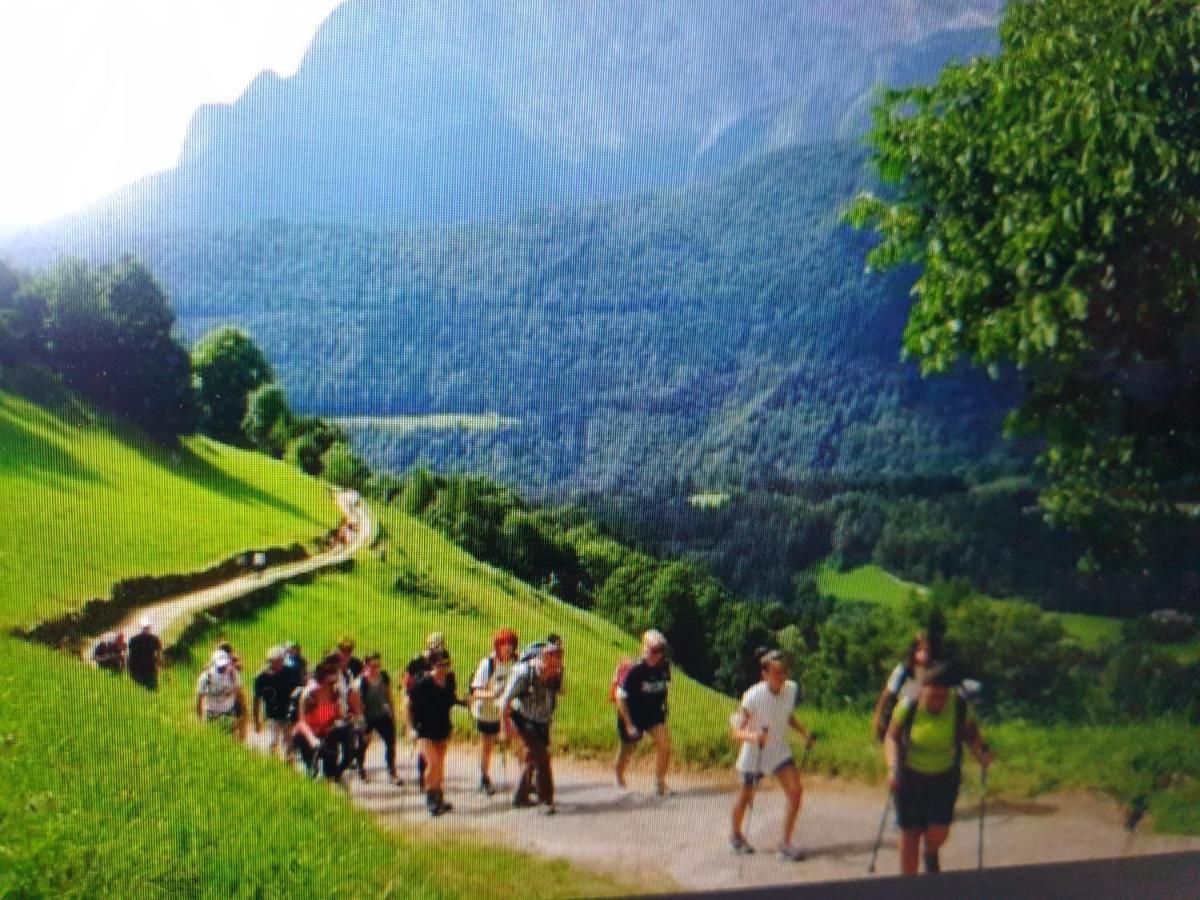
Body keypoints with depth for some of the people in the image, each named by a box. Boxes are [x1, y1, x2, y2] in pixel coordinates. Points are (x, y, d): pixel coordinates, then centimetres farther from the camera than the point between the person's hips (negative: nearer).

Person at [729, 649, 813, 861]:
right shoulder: (753, 697, -27)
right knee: (745, 797, 12)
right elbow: (737, 732, -29)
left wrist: (804, 732, -5)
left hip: (780, 751, 4)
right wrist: (753, 736, -48)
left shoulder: (791, 689, -11)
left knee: (796, 791, -13)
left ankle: (785, 842, 1)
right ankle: (735, 835, 41)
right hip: (753, 754, -4)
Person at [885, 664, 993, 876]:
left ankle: (930, 853, 30)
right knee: (910, 831, 1)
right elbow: (892, 737, -7)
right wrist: (893, 767, -21)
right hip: (911, 774, 0)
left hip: (945, 776, 1)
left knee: (938, 832, -8)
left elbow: (970, 735, 1)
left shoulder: (960, 706, -16)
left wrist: (981, 752, -20)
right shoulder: (908, 706, -18)